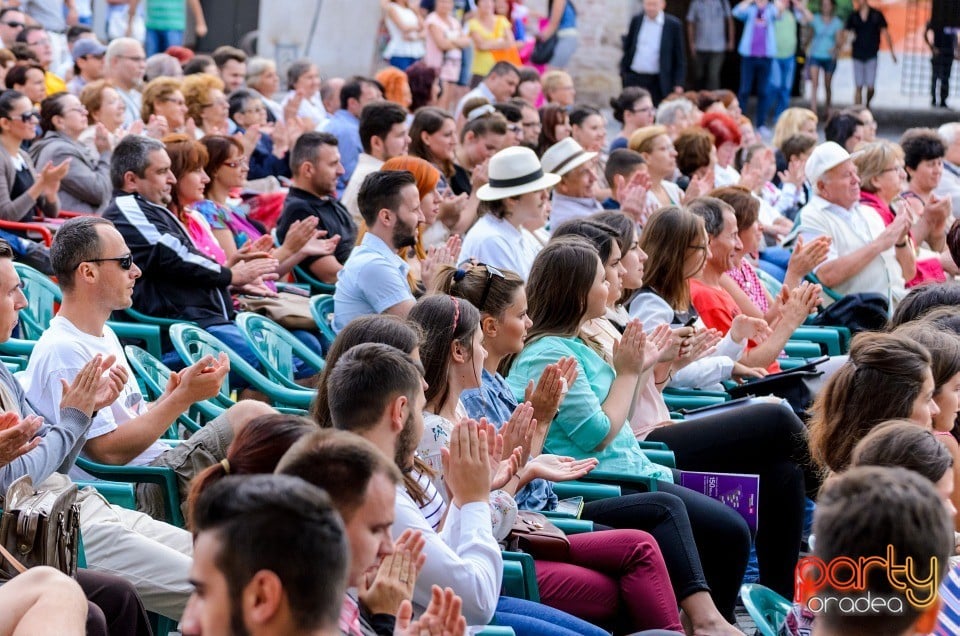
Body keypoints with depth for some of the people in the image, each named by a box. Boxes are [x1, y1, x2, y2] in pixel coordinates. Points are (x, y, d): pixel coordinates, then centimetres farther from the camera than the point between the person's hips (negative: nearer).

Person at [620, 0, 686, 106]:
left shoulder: (673, 24, -5)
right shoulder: (636, 20, 5)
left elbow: (680, 56, -2)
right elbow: (627, 47, 14)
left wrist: (679, 84, -6)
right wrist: (623, 71, 10)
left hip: (658, 82, -3)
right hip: (633, 78, 3)